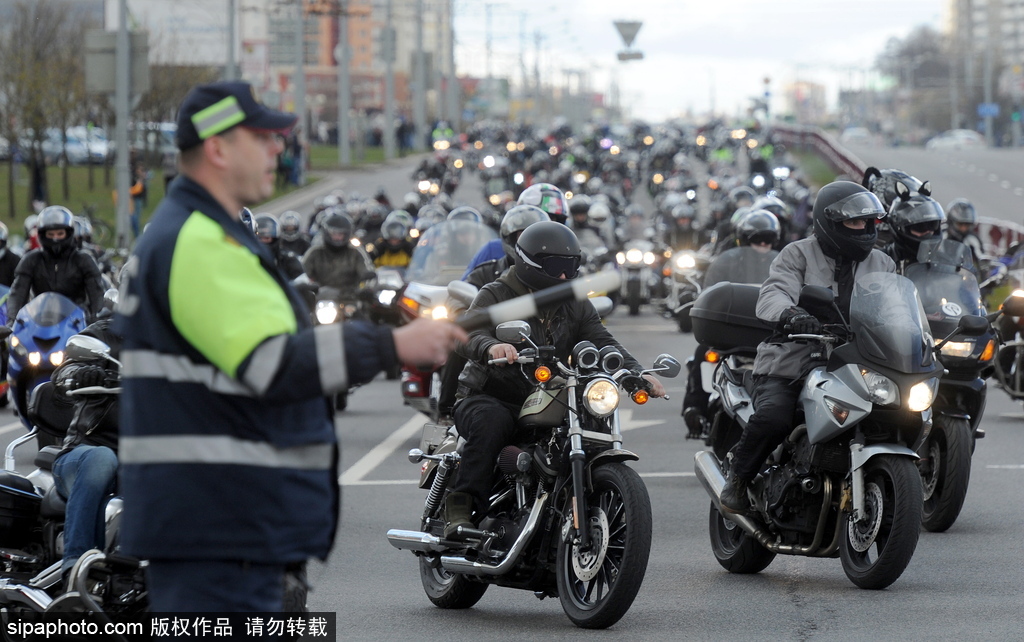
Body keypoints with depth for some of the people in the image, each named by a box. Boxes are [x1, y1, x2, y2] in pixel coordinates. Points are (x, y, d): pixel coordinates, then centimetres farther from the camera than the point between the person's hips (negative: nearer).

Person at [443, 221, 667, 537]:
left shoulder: (576, 306, 15)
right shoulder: (495, 296, -2)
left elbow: (603, 342, 2)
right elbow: (469, 336, -21)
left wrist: (637, 373, -19)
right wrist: (491, 347, -47)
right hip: (491, 399, -5)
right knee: (492, 422, -38)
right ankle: (460, 504, -34)